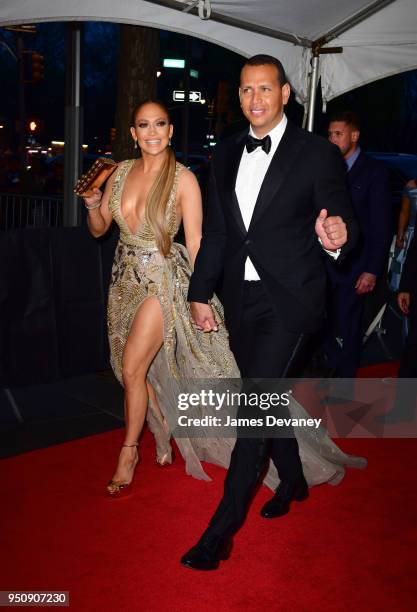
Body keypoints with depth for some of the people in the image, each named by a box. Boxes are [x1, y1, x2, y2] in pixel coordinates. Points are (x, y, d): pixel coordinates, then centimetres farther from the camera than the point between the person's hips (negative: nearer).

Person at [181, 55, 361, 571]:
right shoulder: (226, 154, 10)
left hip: (290, 301, -6)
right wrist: (200, 294, 11)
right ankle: (292, 480, 41)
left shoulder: (318, 154, -5)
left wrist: (336, 237, -30)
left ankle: (221, 530, -2)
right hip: (241, 300, 6)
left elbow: (341, 223, -6)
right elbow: (215, 232, 13)